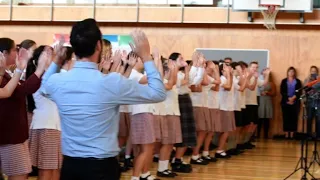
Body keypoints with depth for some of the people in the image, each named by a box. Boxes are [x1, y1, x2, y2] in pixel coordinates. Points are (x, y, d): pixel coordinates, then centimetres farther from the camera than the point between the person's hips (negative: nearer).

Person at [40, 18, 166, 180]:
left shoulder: (56, 82, -6)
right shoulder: (112, 83, -17)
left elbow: (44, 86, 22)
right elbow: (158, 94, -5)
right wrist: (146, 57, 1)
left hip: (69, 164, 4)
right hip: (102, 166, -3)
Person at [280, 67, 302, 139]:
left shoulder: (298, 81, 11)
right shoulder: (284, 81, 10)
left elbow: (299, 92, 3)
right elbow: (282, 91, 1)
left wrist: (293, 98, -12)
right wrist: (288, 99, -11)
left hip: (295, 102, 0)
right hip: (285, 102, 0)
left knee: (294, 118, -4)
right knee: (286, 118, -4)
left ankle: (292, 135, -2)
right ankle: (286, 135, -2)